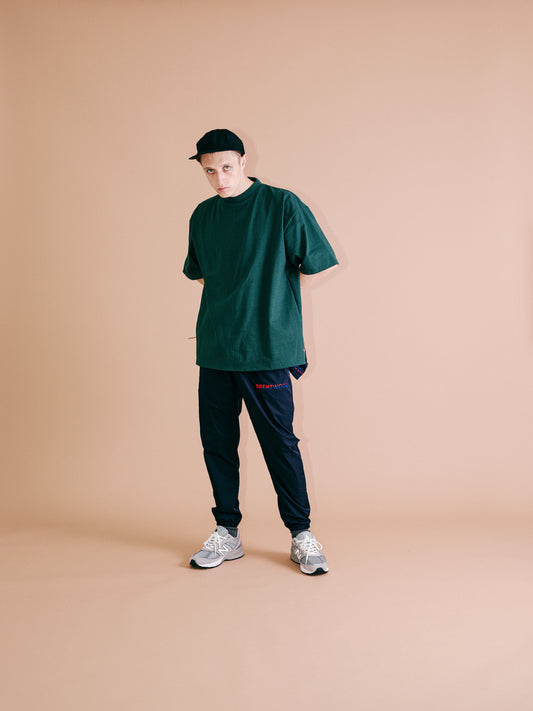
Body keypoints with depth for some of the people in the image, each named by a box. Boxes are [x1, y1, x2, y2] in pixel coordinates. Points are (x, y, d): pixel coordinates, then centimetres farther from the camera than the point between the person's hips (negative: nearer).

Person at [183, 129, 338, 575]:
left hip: (267, 349, -5)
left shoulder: (282, 206, -3)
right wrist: (231, 294, 10)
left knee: (280, 442, 0)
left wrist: (270, 288, 5)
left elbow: (320, 265, 0)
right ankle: (227, 533, 23)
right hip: (214, 349, 5)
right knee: (217, 442, 9)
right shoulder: (203, 216, 13)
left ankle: (301, 535, 16)